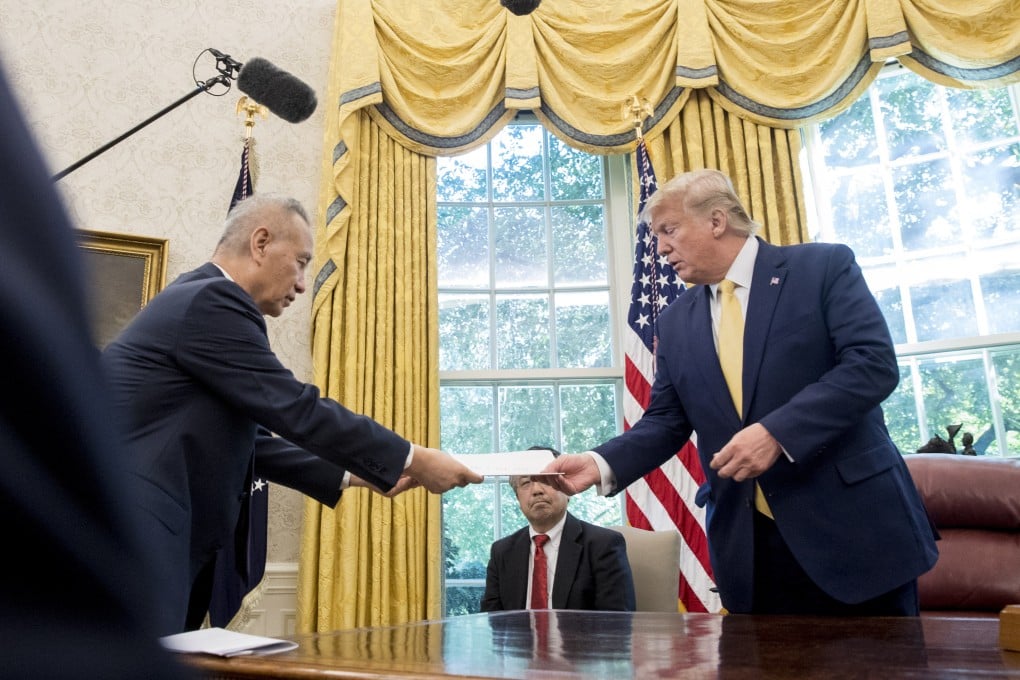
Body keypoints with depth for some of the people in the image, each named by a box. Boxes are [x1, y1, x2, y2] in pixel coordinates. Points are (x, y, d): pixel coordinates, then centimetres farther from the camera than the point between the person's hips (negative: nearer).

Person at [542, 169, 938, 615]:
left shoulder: (824, 266, -3)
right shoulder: (676, 322, 10)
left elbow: (873, 363, -14)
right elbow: (664, 422, 9)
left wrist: (777, 432, -24)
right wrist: (602, 464, -10)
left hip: (854, 525, -3)